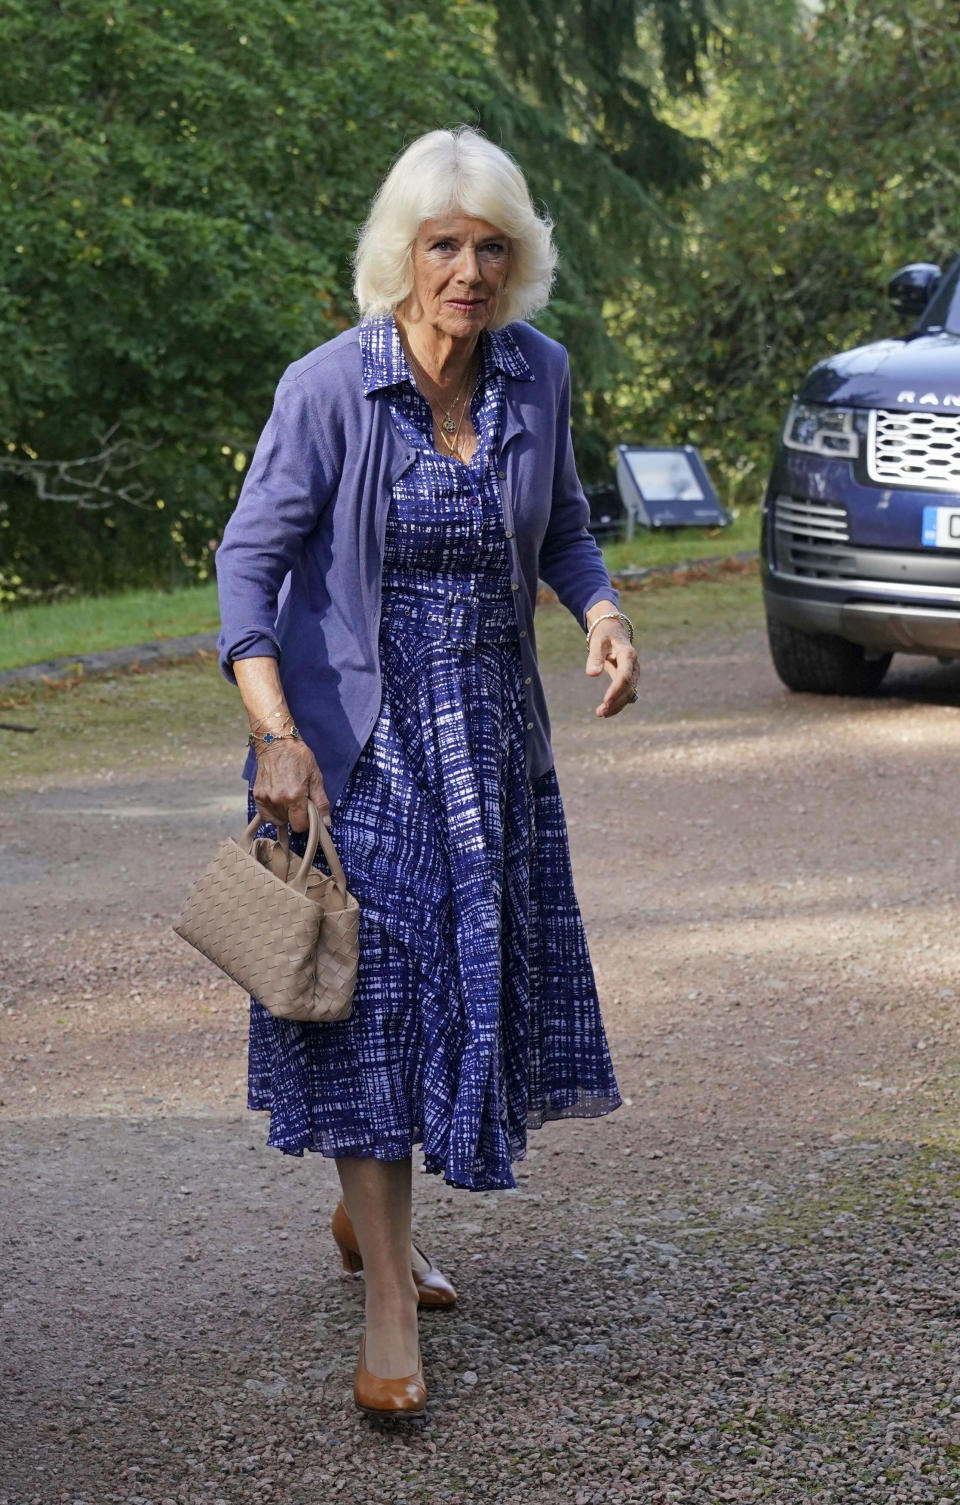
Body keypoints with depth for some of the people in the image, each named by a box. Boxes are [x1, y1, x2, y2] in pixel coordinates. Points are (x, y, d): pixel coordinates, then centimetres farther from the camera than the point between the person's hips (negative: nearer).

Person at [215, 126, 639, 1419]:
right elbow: (250, 559, -13)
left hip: (491, 730, 5)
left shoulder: (538, 374, -1)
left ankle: (368, 1213, 35)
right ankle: (389, 1307, -2)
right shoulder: (329, 388, -14)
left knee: (480, 979, 12)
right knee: (372, 986, -7)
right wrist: (277, 733, -23)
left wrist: (603, 612, -8)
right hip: (354, 734, -5)